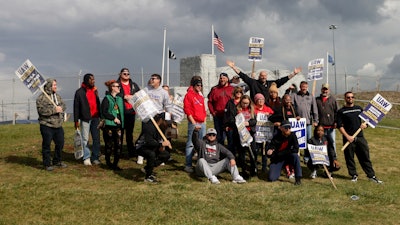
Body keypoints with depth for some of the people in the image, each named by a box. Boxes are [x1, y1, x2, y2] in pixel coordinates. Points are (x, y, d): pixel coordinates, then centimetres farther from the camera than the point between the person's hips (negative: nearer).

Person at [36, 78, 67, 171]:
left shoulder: (57, 96, 13)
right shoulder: (41, 98, -11)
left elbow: (63, 105, 13)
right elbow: (41, 110, -21)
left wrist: (60, 108, -10)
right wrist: (54, 110, -22)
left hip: (58, 125, 7)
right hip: (47, 125, -7)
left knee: (60, 143, 14)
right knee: (46, 145, 0)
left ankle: (57, 161, 30)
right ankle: (47, 164, 10)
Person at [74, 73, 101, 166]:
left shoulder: (95, 90, 13)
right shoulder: (80, 92, -2)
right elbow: (76, 107, -1)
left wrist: (101, 116, 15)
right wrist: (76, 120, -5)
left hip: (95, 117, 5)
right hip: (85, 118, -5)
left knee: (96, 138, 5)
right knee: (85, 139, -1)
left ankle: (95, 157, 12)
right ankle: (86, 157, 7)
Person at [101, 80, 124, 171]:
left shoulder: (120, 99, 15)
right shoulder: (106, 99, -4)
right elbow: (104, 113, -10)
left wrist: (122, 121, 10)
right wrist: (114, 118, -14)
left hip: (118, 126, 5)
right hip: (109, 126, -5)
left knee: (119, 145, 0)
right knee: (109, 145, 2)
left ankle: (115, 164, 9)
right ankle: (108, 163, 17)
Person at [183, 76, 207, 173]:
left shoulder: (201, 95, 17)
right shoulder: (189, 95, -6)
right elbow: (187, 110, -11)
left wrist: (204, 121, 14)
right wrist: (194, 123, -14)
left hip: (202, 123, 8)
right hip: (194, 123, -8)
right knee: (191, 144, -7)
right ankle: (188, 165, -4)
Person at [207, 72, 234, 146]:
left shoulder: (232, 89, 4)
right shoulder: (214, 89, 6)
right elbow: (210, 102, 6)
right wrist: (212, 112, -3)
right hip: (218, 116, 1)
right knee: (219, 135, 8)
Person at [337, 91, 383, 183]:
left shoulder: (359, 108, 15)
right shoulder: (341, 111, 2)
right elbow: (340, 126, -4)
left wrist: (365, 124, -1)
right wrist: (347, 136, -14)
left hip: (360, 137, 3)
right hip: (348, 138, -3)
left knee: (365, 157, 3)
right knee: (349, 158, 2)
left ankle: (371, 175, 9)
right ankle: (354, 175, 16)